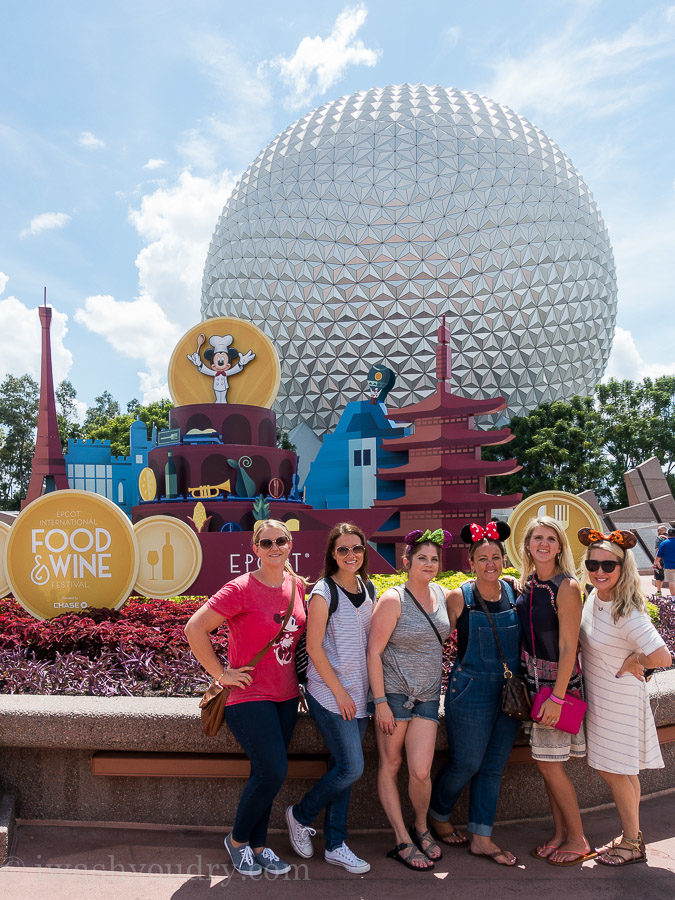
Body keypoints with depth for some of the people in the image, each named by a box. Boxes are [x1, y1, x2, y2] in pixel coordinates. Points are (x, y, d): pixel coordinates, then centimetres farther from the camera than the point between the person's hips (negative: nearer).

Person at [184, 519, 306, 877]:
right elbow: (195, 628, -16)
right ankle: (237, 839, 15)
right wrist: (221, 674, -13)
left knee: (266, 774, 12)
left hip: (286, 696, 6)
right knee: (272, 772, -9)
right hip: (249, 696, -6)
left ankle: (258, 845, 29)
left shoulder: (297, 586, 4)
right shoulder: (240, 589, -16)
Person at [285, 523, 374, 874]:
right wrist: (340, 692, -12)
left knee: (342, 767, 10)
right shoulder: (324, 592, -12)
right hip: (329, 693, -6)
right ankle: (299, 816, 15)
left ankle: (336, 845, 21)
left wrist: (370, 688, 11)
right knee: (351, 768, -8)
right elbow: (314, 647, -13)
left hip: (359, 692, 6)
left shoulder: (369, 588, 8)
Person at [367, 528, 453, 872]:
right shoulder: (393, 600, -13)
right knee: (390, 765, 5)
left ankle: (421, 827, 24)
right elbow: (373, 652, -13)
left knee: (420, 771, -3)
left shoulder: (442, 595, 6)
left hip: (428, 695, 4)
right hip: (394, 691, -4)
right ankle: (403, 840, 19)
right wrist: (380, 702, -15)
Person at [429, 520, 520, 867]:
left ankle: (481, 837, 23)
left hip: (509, 691, 4)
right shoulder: (459, 597, -8)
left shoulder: (513, 593, 2)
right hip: (471, 691, -4)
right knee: (466, 763, 3)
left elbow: (521, 641, 13)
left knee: (493, 766, 11)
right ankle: (438, 815, 29)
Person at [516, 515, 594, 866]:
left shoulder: (566, 586, -16)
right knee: (546, 763, 13)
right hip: (533, 681, 7)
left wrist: (557, 697, -19)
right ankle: (560, 834, 28)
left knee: (549, 763, -2)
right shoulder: (527, 583, 5)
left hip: (558, 681, -7)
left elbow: (568, 647, -18)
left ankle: (578, 841, 15)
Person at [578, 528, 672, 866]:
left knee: (613, 770, 3)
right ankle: (631, 835, 32)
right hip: (598, 697, 8)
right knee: (622, 772, 18)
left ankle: (632, 845, 20)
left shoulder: (627, 614, -27)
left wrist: (632, 662, -17)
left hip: (619, 700, -8)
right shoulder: (594, 596, -3)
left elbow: (661, 657, -33)